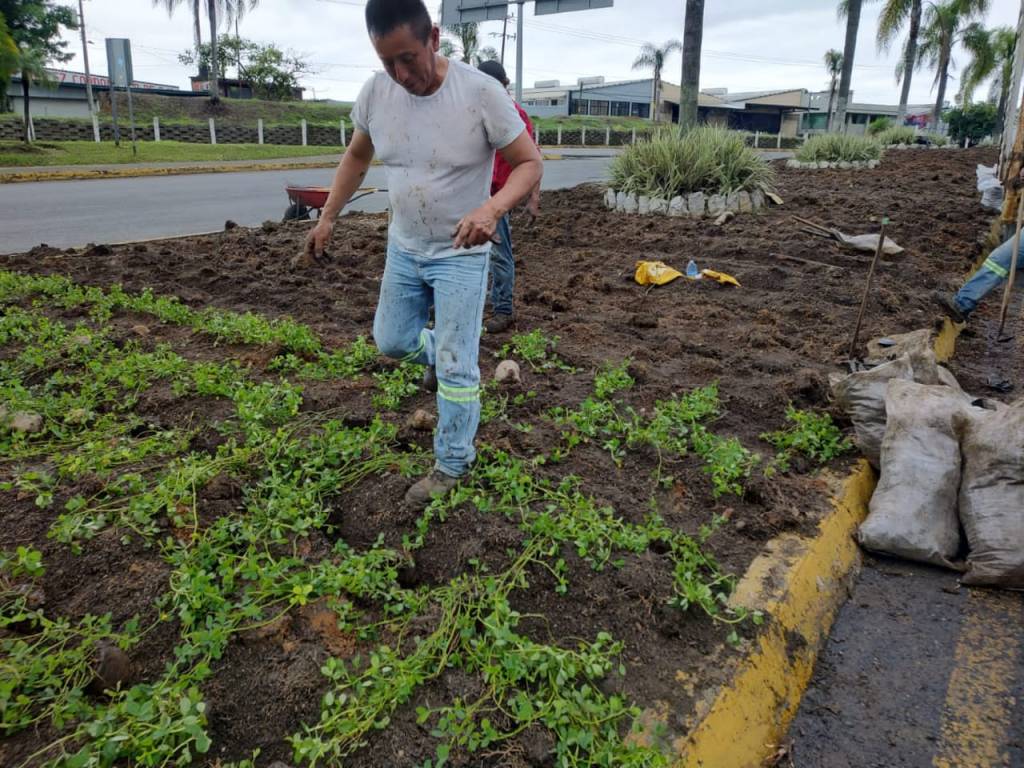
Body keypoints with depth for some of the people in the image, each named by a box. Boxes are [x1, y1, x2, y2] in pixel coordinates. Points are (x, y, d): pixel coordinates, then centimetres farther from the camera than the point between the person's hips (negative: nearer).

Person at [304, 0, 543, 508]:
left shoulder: (481, 93, -21)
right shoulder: (374, 92, -7)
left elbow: (529, 163, -17)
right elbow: (356, 157, 10)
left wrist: (492, 209, -36)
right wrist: (327, 218, 7)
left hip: (461, 255, -5)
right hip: (403, 249, 5)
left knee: (457, 368, -2)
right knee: (390, 341, 16)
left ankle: (452, 466, 16)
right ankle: (442, 356, 49)